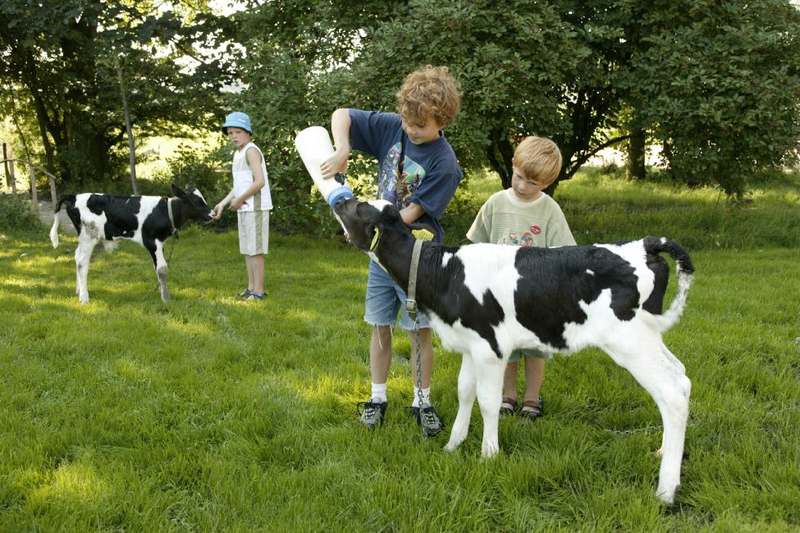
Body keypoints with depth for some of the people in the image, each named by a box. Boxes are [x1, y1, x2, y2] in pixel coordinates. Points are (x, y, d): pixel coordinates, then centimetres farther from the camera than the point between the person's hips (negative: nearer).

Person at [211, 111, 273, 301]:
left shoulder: (251, 151, -13)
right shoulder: (238, 153, 16)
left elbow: (259, 181, -22)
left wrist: (239, 200, -14)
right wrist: (223, 203, 10)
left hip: (255, 207, -9)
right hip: (244, 208, 9)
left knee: (255, 250, -5)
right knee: (247, 249, 13)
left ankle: (258, 291, 0)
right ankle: (251, 287, 21)